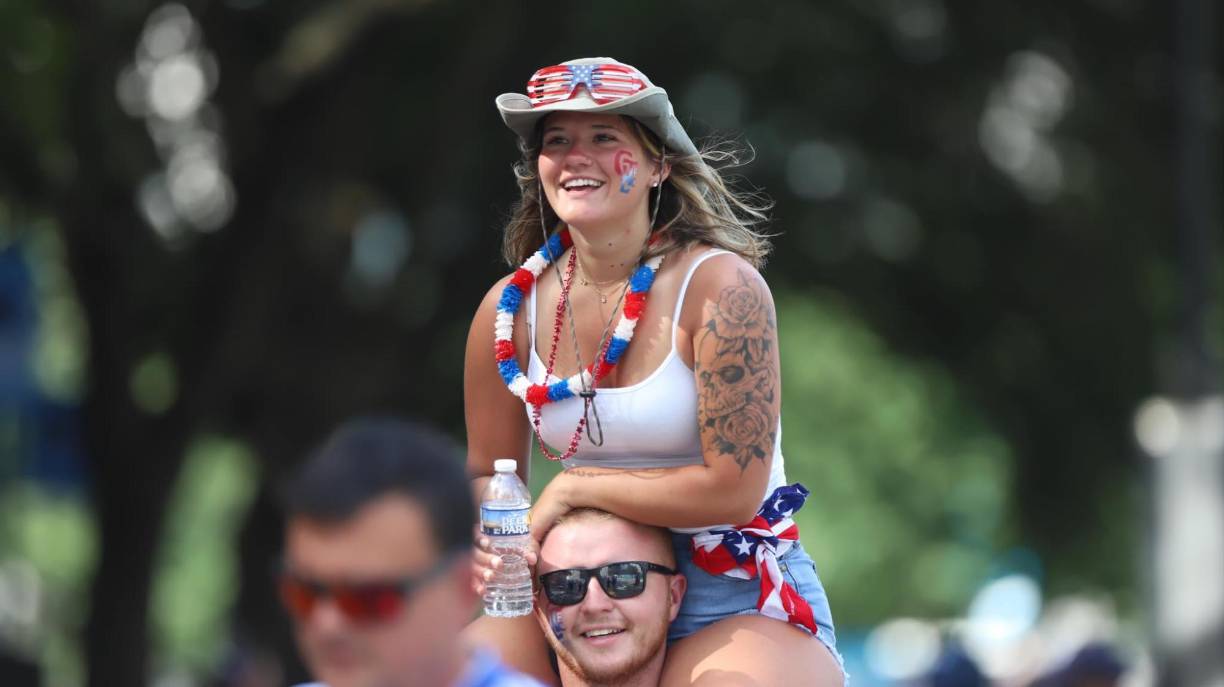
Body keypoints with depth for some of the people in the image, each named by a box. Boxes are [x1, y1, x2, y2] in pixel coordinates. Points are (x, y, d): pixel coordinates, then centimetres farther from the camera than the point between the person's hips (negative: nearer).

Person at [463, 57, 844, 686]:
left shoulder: (720, 286, -14)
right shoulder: (511, 309, -1)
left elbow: (732, 488, -17)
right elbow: (486, 475, 12)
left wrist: (574, 488, -13)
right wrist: (485, 541, -11)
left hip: (735, 597, -4)